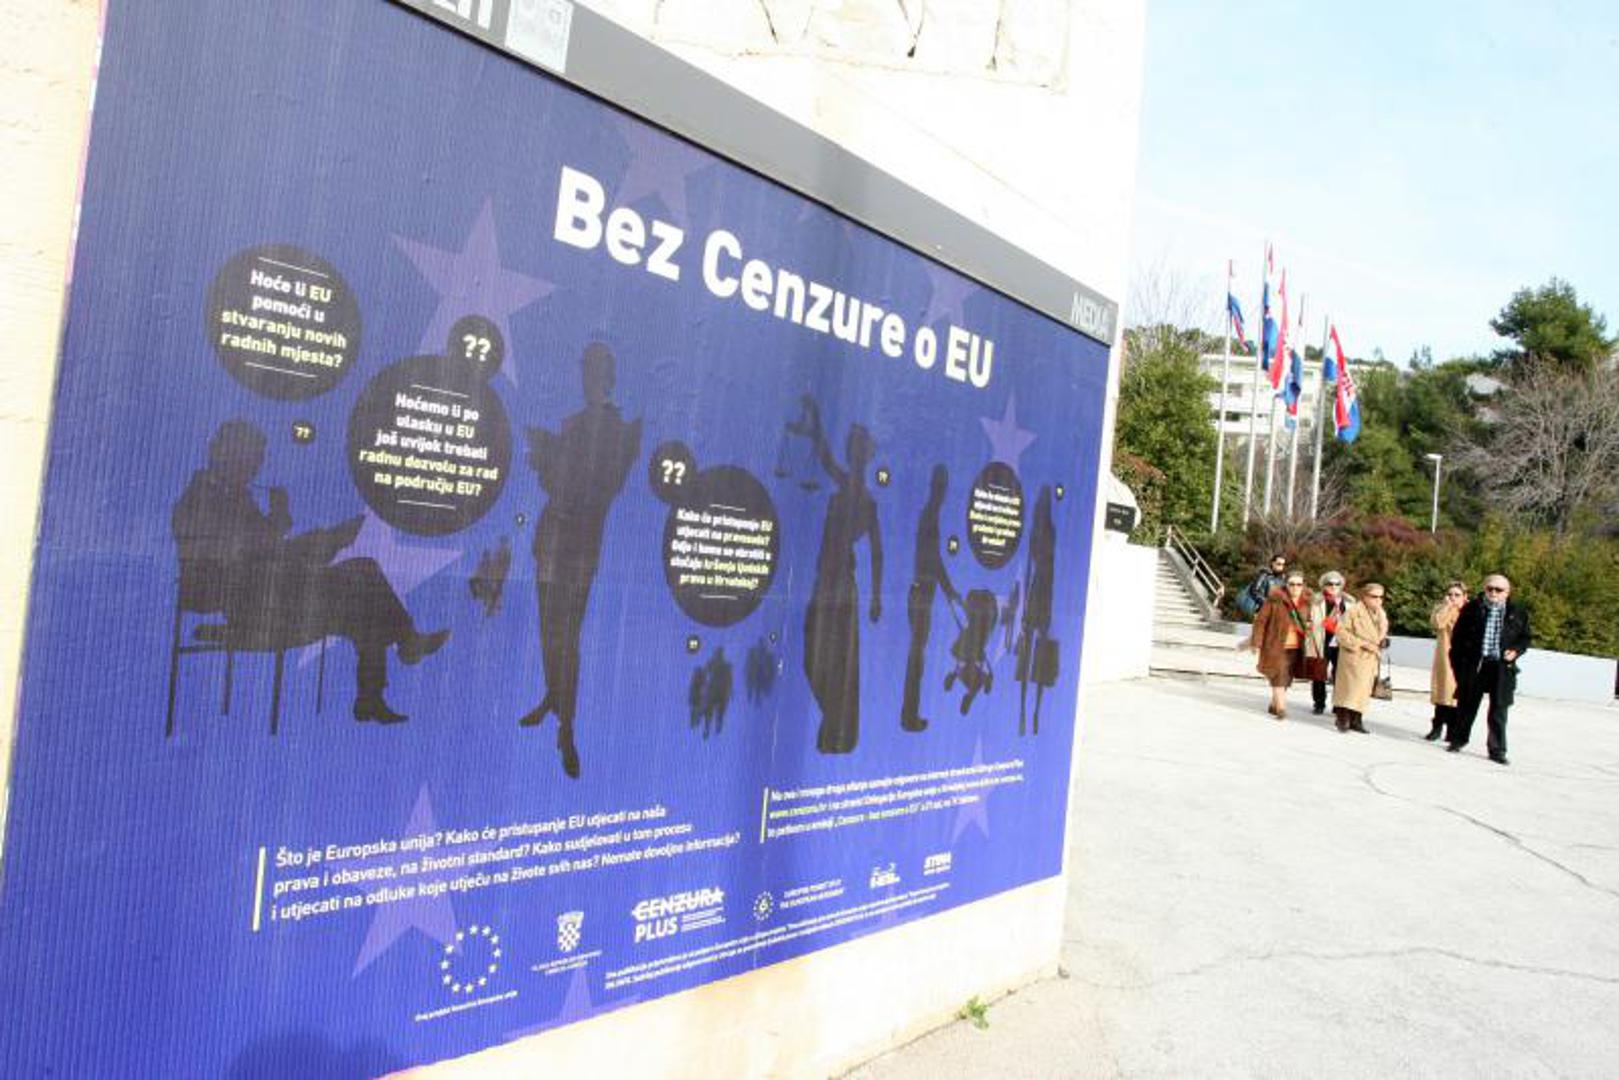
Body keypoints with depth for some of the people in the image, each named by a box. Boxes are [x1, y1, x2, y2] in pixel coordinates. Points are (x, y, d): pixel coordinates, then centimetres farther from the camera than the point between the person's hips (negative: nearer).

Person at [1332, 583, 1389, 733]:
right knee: (1352, 688, -11)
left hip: (1372, 658, 7)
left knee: (1364, 691, 8)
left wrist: (1383, 641, 3)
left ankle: (1356, 720, 15)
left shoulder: (1381, 614, 12)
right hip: (1354, 657, -7)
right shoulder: (1353, 612, -12)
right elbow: (1341, 632, -17)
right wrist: (1361, 643, -21)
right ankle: (1343, 718, -3)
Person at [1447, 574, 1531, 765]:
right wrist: (1457, 661, -2)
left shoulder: (1518, 613, 5)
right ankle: (1458, 740, 24)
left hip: (1502, 667, 1)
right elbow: (1458, 636, 2)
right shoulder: (1472, 608, 1)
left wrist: (1516, 650, -7)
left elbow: (1525, 638, 13)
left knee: (1499, 710, 2)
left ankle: (1497, 750, 10)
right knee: (1467, 704, 9)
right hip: (1474, 665, -1)